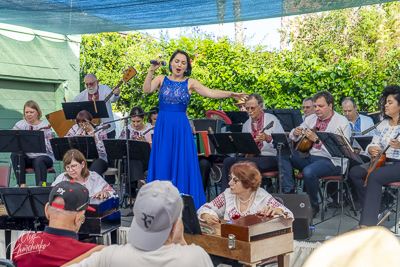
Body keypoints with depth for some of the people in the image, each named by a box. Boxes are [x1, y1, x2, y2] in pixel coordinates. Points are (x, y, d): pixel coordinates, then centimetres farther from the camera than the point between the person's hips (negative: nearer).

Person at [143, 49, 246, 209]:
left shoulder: (190, 83, 4)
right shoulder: (161, 79, 7)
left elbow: (211, 93, -8)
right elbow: (147, 90, -10)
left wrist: (231, 94, -20)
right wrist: (152, 70, -19)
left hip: (181, 128, -1)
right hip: (163, 127, 1)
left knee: (182, 166, 0)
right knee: (162, 165, 3)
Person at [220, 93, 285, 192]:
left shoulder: (271, 119, -3)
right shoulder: (247, 124, 16)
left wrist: (268, 138, -30)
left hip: (271, 158, -6)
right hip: (251, 156, 7)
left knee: (242, 162, -30)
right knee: (228, 161, -17)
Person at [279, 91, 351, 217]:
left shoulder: (342, 122, -8)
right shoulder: (311, 119, 14)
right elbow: (293, 136, 20)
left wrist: (316, 139, -26)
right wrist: (295, 133, -6)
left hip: (331, 161, -7)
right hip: (309, 156, 8)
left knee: (309, 171, -36)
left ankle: (313, 206, -9)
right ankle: (289, 192, -9)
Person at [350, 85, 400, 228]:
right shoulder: (383, 124, 14)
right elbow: (374, 144, 14)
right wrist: (371, 149, -9)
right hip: (381, 162, 8)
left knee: (374, 176, -32)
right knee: (355, 172, -11)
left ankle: (367, 224, -30)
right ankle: (378, 210, -6)